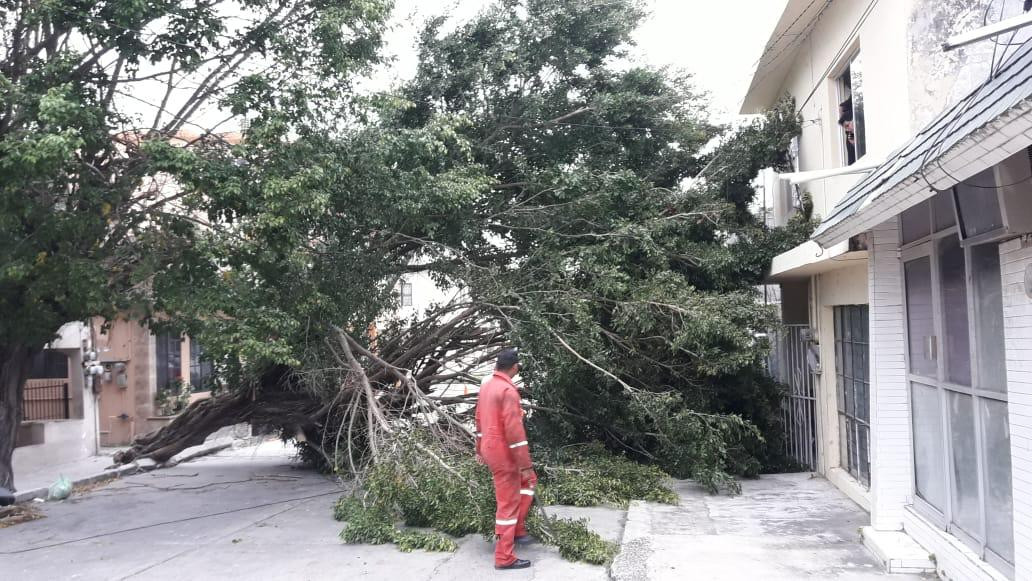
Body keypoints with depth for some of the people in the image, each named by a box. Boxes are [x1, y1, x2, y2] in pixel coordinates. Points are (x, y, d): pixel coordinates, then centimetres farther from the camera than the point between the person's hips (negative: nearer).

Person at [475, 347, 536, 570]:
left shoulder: (486, 387, 8)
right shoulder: (508, 390, -21)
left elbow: (480, 420, 17)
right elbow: (514, 430, -24)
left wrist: (480, 449, 27)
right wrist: (525, 464, -21)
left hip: (490, 449, 9)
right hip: (504, 454, -9)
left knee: (528, 480, 24)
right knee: (508, 504, 0)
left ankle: (517, 529, 23)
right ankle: (505, 557, 8)